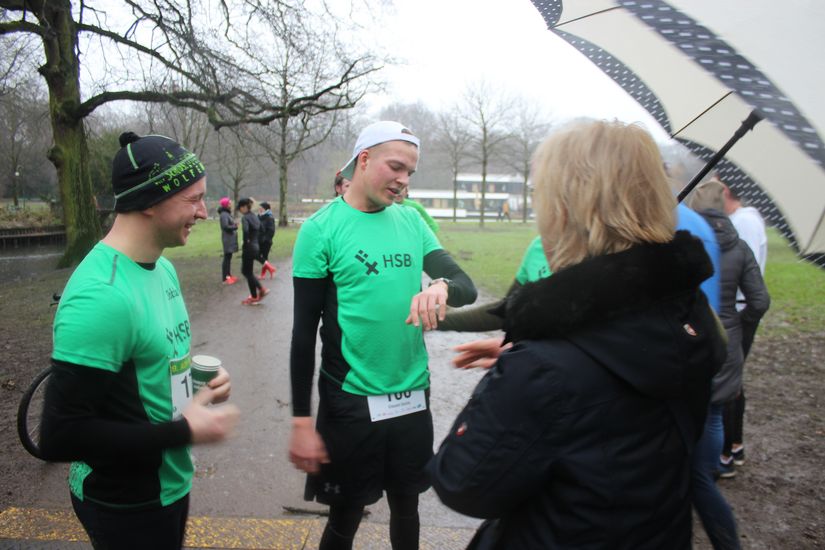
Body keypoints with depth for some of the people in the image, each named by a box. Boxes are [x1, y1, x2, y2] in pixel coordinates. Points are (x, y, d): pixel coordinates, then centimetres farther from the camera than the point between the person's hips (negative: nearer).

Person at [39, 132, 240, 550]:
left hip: (170, 482, 8)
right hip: (125, 505, -8)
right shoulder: (101, 297, -29)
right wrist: (185, 432, -23)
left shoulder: (162, 267, 1)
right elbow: (60, 437, -28)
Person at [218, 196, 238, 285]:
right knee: (227, 258, -6)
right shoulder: (224, 214, -15)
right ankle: (225, 278, -3)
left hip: (230, 238, 9)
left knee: (228, 258, 15)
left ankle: (228, 275, 24)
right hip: (227, 239, -9)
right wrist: (235, 227, -11)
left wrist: (234, 224, -4)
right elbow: (225, 226, -23)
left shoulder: (228, 213, 15)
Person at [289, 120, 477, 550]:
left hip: (413, 396, 4)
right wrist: (301, 422, -9)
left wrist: (441, 287, -23)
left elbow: (466, 286, 1)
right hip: (351, 401, -4)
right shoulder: (322, 229, -10)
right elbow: (304, 333, -9)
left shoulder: (411, 221, 3)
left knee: (407, 506, 20)